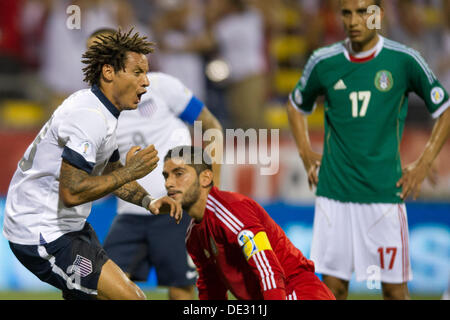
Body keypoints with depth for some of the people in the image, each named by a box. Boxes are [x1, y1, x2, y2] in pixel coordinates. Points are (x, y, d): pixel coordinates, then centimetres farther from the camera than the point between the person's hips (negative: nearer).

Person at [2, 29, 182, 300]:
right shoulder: (90, 117, -23)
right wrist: (130, 172, -23)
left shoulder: (102, 111, 10)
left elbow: (111, 172, 22)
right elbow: (72, 192, -30)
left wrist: (148, 201, 5)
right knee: (131, 298, -15)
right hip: (42, 236, -11)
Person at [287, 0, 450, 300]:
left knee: (394, 287, 0)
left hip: (385, 192, -2)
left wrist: (423, 166, 1)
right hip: (333, 193, 2)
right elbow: (297, 106, 23)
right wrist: (307, 156, 12)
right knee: (333, 284, 3)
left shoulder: (404, 60, -3)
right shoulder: (324, 62, 4)